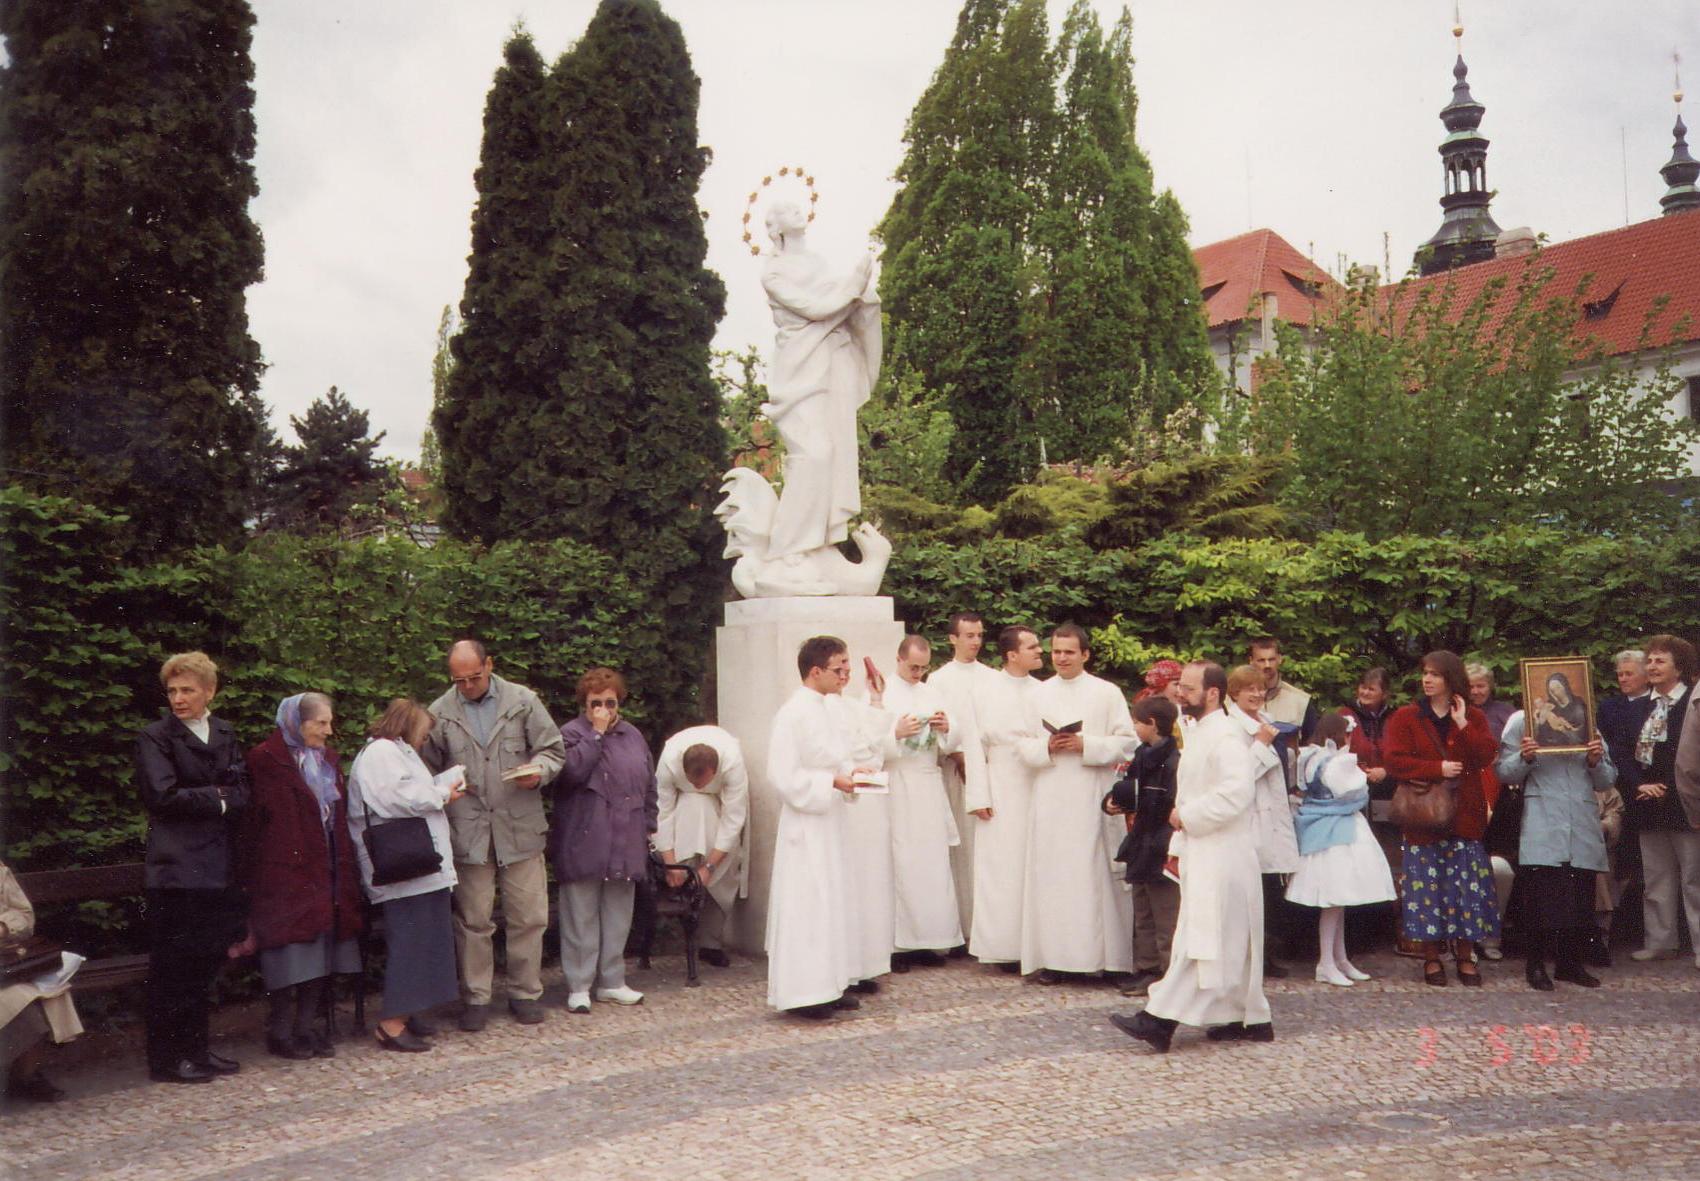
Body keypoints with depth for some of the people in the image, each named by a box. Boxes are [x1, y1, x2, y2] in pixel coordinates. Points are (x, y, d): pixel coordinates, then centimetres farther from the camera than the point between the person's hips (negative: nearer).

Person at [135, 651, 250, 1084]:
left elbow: (242, 793, 8)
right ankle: (167, 1060, 6)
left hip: (218, 866, 6)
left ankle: (195, 1050, 21)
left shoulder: (225, 735, 13)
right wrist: (217, 799, -6)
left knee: (206, 963, 11)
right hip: (177, 867, -5)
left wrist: (211, 798, -10)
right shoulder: (156, 738, -3)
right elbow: (163, 795, -14)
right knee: (173, 967, -2)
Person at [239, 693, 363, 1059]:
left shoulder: (326, 759, 15)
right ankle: (280, 1032, 6)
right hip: (286, 872, -7)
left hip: (326, 871, 7)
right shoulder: (267, 760, -7)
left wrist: (345, 870, 13)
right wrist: (250, 878, -12)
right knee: (292, 954, -5)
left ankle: (307, 1027, 14)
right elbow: (258, 819, -10)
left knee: (321, 952, 6)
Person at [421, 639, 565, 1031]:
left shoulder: (523, 702, 4)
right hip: (468, 833, 0)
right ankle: (475, 998, 18)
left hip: (520, 827, 0)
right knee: (473, 920, 5)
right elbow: (427, 770, 14)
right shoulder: (440, 714, 5)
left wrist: (538, 771, -12)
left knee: (528, 917, 4)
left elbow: (552, 749, 8)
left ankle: (525, 994, 19)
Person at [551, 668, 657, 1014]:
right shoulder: (571, 733, -3)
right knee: (581, 917, 0)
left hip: (625, 846, 5)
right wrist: (597, 734, -17)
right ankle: (579, 986, 8)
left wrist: (648, 827, 13)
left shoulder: (632, 736, 13)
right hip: (583, 844, -5)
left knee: (618, 916, 11)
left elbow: (649, 785, 18)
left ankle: (612, 982, 21)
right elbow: (572, 770, -22)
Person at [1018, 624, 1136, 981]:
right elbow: (1024, 744, 10)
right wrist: (1047, 747, -10)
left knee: (1095, 873, -2)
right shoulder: (1039, 694, 11)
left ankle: (1099, 953, 4)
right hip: (1051, 798, 2)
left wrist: (1087, 745, -14)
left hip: (1093, 797, -2)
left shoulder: (1107, 693, 3)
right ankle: (1052, 955, 5)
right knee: (1050, 873, 0)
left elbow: (1127, 741, -2)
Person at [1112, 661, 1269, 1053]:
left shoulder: (1226, 735, -15)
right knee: (1230, 943, 13)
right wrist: (1178, 844, 19)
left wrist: (1187, 816, -18)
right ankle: (1250, 1019, 20)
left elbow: (1237, 792, -27)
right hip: (1201, 853, 10)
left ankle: (1160, 1020, -13)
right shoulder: (1197, 733, 16)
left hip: (1221, 855, -10)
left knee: (1200, 939, -10)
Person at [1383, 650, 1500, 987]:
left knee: (1466, 885, 2)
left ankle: (1465, 957, 12)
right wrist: (1438, 769, -15)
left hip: (1465, 817, 1)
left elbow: (1485, 757, -5)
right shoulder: (1405, 717, 4)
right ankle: (1431, 958, 9)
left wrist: (1463, 725, -14)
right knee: (1427, 885, 0)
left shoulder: (1473, 718, 9)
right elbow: (1395, 761, -7)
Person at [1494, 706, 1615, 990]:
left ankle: (1570, 963, 17)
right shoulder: (1522, 721, 4)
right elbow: (1504, 773, 2)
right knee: (1540, 898, -5)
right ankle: (1536, 964, 5)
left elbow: (1606, 781, 14)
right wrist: (1525, 758, -16)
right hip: (1542, 827, -3)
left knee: (1580, 900, 5)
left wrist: (1596, 762, -6)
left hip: (1583, 828, 3)